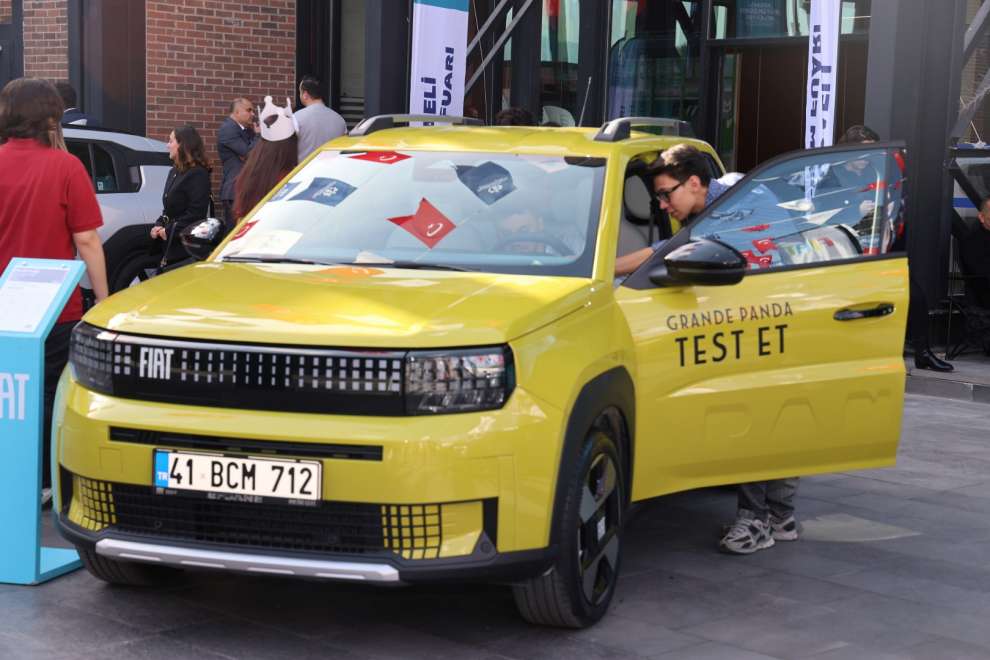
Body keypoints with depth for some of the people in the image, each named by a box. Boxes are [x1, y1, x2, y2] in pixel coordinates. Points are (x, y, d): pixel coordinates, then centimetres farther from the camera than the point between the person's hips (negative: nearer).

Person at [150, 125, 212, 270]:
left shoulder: (198, 174, -12)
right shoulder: (174, 172, 18)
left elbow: (196, 213, -19)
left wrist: (168, 231, -16)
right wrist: (159, 225, 4)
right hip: (169, 245, 9)